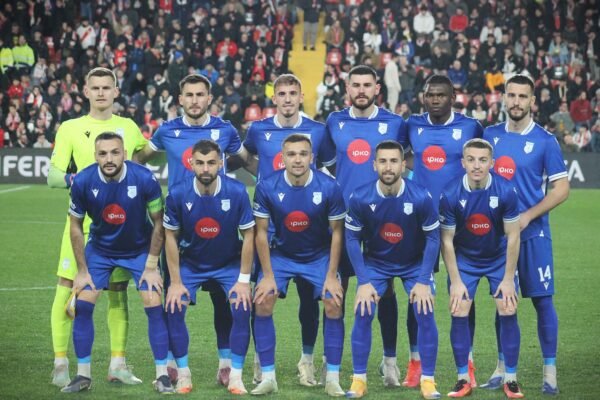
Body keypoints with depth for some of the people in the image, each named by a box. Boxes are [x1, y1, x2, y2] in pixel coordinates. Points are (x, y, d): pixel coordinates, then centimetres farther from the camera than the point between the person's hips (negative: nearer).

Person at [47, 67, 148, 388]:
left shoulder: (129, 127, 11)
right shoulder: (70, 128, 3)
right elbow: (53, 175, -3)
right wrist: (72, 179, -22)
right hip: (82, 221, -2)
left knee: (119, 291, 4)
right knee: (67, 287, -7)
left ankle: (118, 364, 12)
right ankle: (60, 364, 1)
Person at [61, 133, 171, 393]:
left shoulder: (144, 179, -27)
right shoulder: (83, 182, -22)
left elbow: (158, 223, -12)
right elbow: (76, 226, -6)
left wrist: (151, 266, -11)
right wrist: (82, 271, -5)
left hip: (140, 249, -1)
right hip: (99, 249, 1)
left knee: (154, 305, -12)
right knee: (82, 304, -7)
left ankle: (162, 375, 0)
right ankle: (83, 376, 6)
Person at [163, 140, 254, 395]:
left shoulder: (237, 192, -22)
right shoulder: (178, 194, -20)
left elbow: (248, 235, -12)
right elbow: (171, 237, -9)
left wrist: (243, 280, -13)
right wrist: (175, 282, -10)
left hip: (229, 264, -1)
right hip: (190, 264, 1)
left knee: (242, 309, -19)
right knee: (174, 309, -17)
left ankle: (236, 376, -5)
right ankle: (183, 374, 0)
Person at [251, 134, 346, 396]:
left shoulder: (329, 187, -20)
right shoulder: (267, 187, -19)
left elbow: (337, 232, -9)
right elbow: (261, 232, -9)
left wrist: (331, 275, -11)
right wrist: (268, 275, -11)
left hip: (320, 256, -1)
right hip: (280, 254, 1)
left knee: (333, 305, -16)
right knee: (263, 304, -15)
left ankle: (332, 378, -4)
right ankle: (268, 377, -5)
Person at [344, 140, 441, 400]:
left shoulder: (421, 198, -25)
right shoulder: (360, 198, -23)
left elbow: (433, 238, -13)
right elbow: (352, 239, -11)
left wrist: (423, 281, -16)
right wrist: (363, 281, -15)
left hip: (415, 264, -1)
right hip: (375, 263, 1)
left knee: (425, 314, -12)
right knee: (362, 313, -12)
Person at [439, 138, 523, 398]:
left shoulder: (506, 191, -23)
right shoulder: (450, 195, -22)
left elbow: (512, 237, -13)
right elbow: (447, 240, -13)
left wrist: (508, 278, -11)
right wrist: (456, 281, -12)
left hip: (499, 258, 0)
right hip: (464, 259, 0)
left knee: (508, 312, -7)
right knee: (459, 314, -8)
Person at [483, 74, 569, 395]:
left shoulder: (545, 140, -5)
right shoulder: (490, 135, 6)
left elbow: (561, 189, -5)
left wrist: (528, 216, -13)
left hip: (532, 232, -3)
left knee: (542, 299, -2)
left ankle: (550, 372, 3)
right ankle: (502, 367, 17)